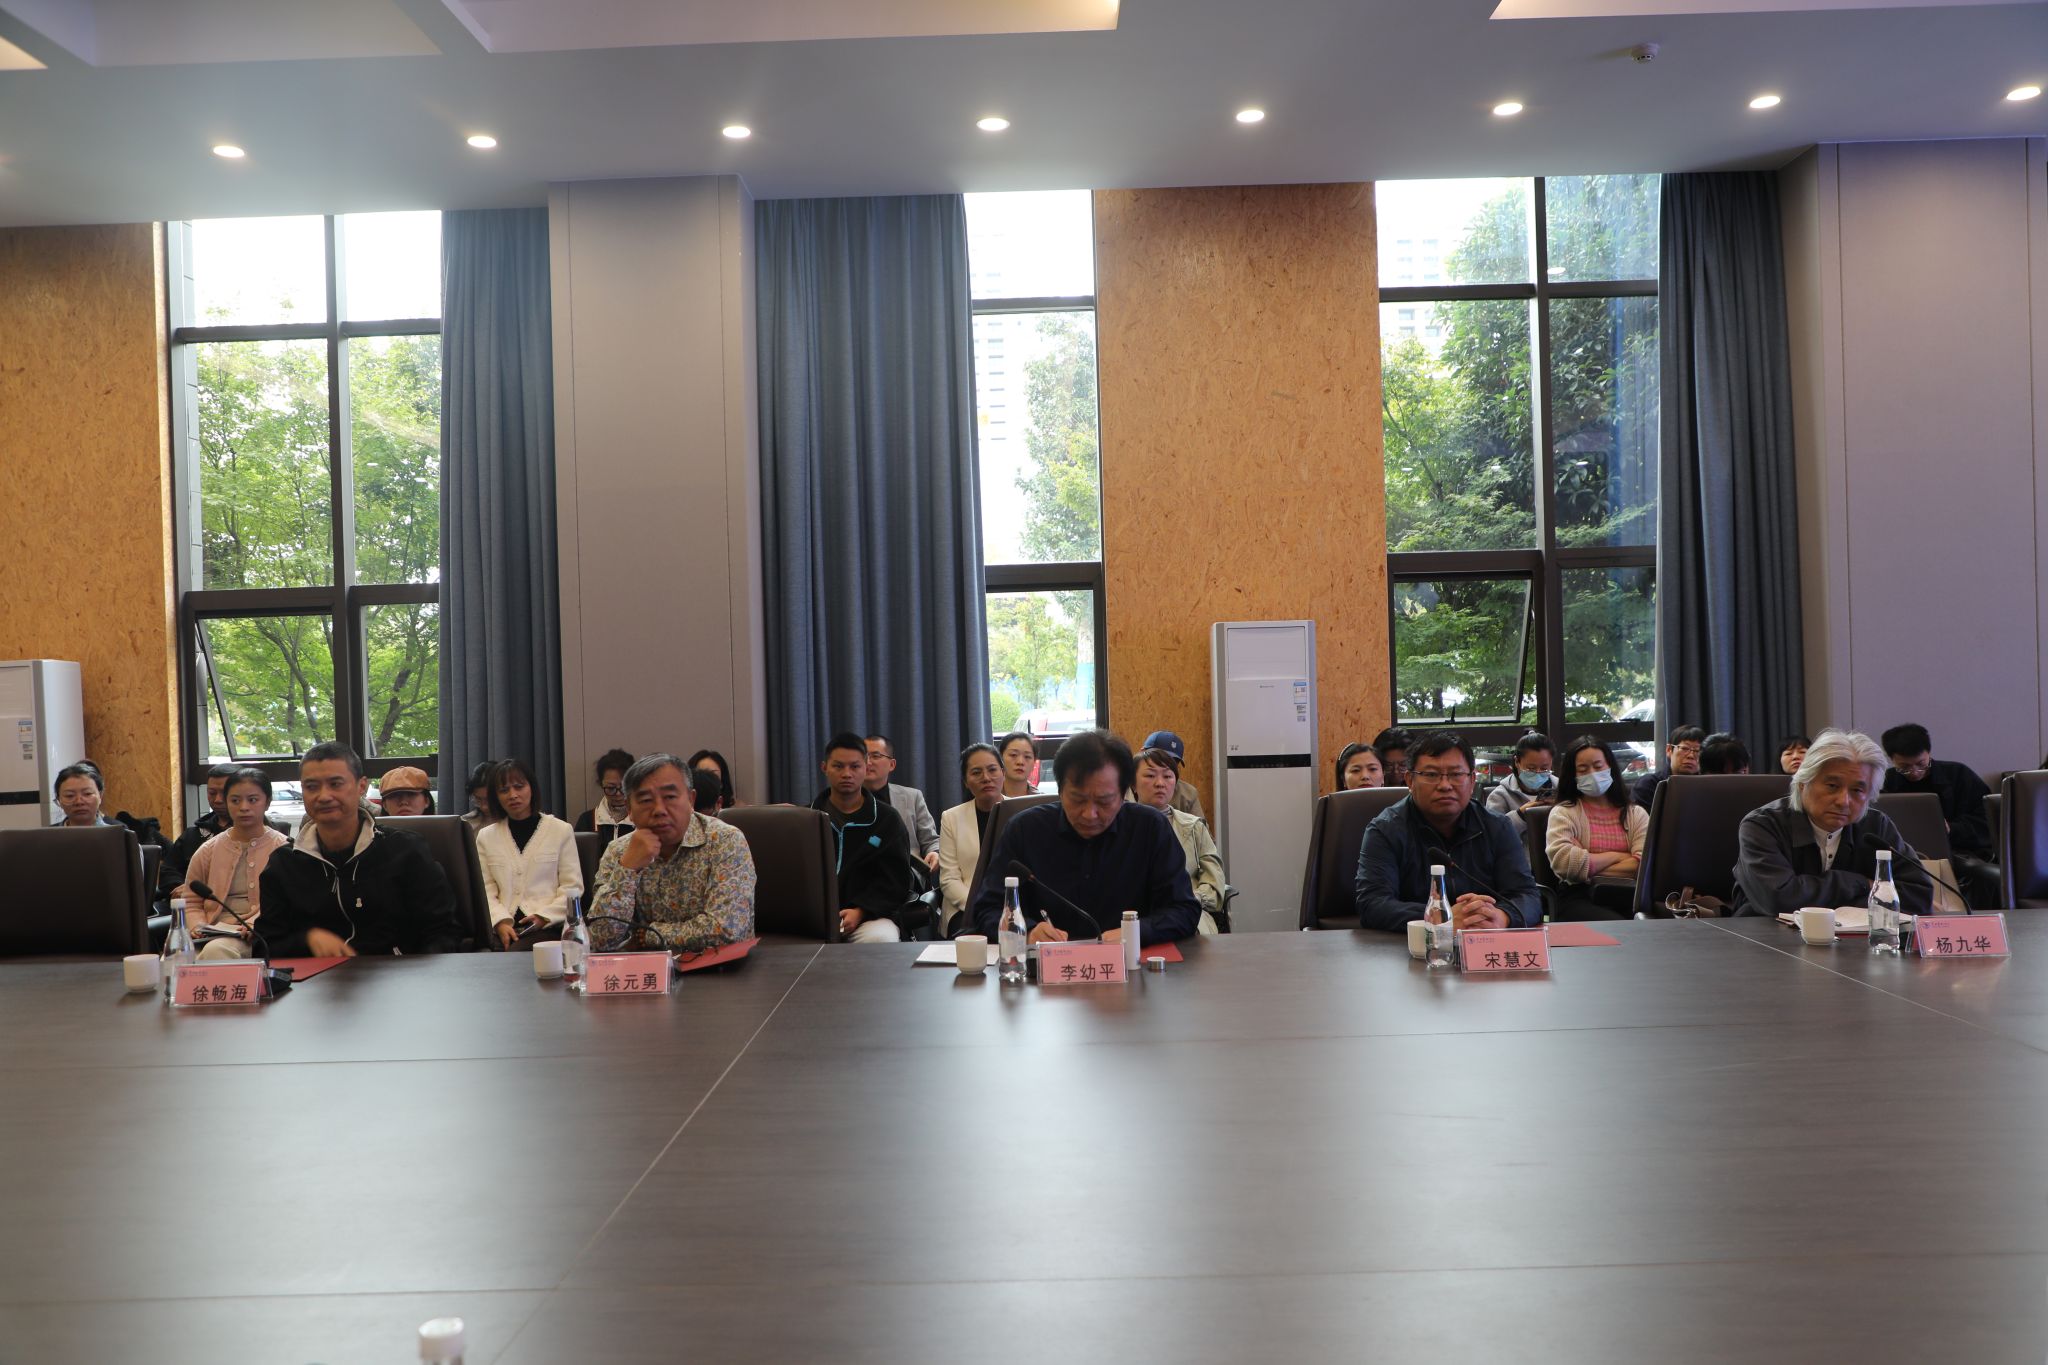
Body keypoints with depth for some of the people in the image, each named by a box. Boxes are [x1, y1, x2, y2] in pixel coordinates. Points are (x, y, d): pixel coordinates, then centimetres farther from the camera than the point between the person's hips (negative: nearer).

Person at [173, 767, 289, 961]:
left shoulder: (282, 848, 4)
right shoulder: (208, 851, 16)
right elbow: (191, 903, 20)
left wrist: (255, 924, -21)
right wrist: (198, 927, -1)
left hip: (261, 933, -3)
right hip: (218, 929, 3)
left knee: (216, 950, -35)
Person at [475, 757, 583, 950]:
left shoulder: (561, 830, 9)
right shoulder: (486, 836, 16)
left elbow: (572, 887, 4)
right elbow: (485, 890, 7)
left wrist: (544, 916, -11)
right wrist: (501, 921, -11)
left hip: (548, 926, -2)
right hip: (503, 928, 3)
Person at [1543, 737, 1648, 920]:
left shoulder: (1636, 814, 18)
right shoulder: (1563, 813, 10)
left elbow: (1645, 863, 0)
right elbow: (1562, 860, -9)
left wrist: (1589, 870, -6)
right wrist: (1617, 857, 0)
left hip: (1628, 894, 4)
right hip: (1579, 899, -4)